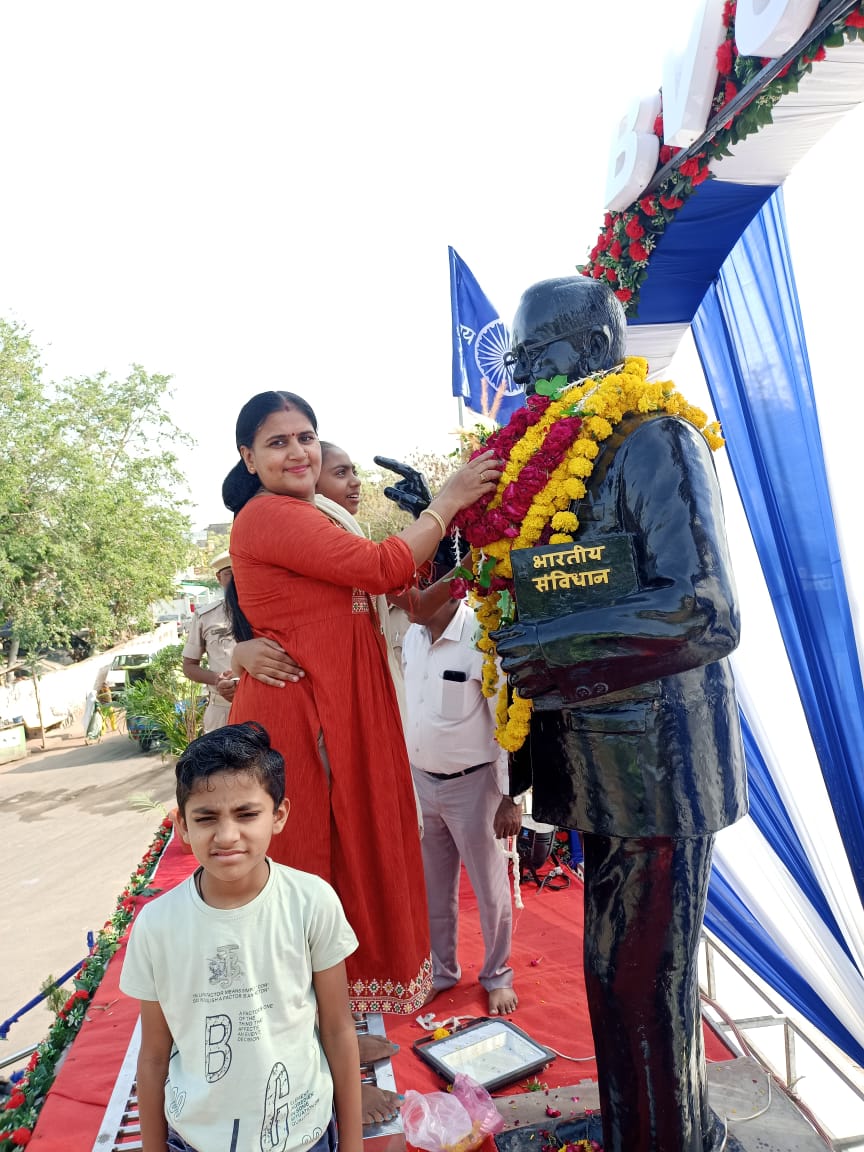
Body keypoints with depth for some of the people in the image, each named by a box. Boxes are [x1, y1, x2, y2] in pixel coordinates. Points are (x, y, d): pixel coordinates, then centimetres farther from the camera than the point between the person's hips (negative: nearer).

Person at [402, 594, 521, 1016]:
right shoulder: (412, 636, 0)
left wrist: (511, 797, -15)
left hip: (471, 783, -5)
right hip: (419, 781, 6)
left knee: (489, 889, 13)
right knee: (432, 887, 19)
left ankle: (497, 976, 36)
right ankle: (440, 971, 40)